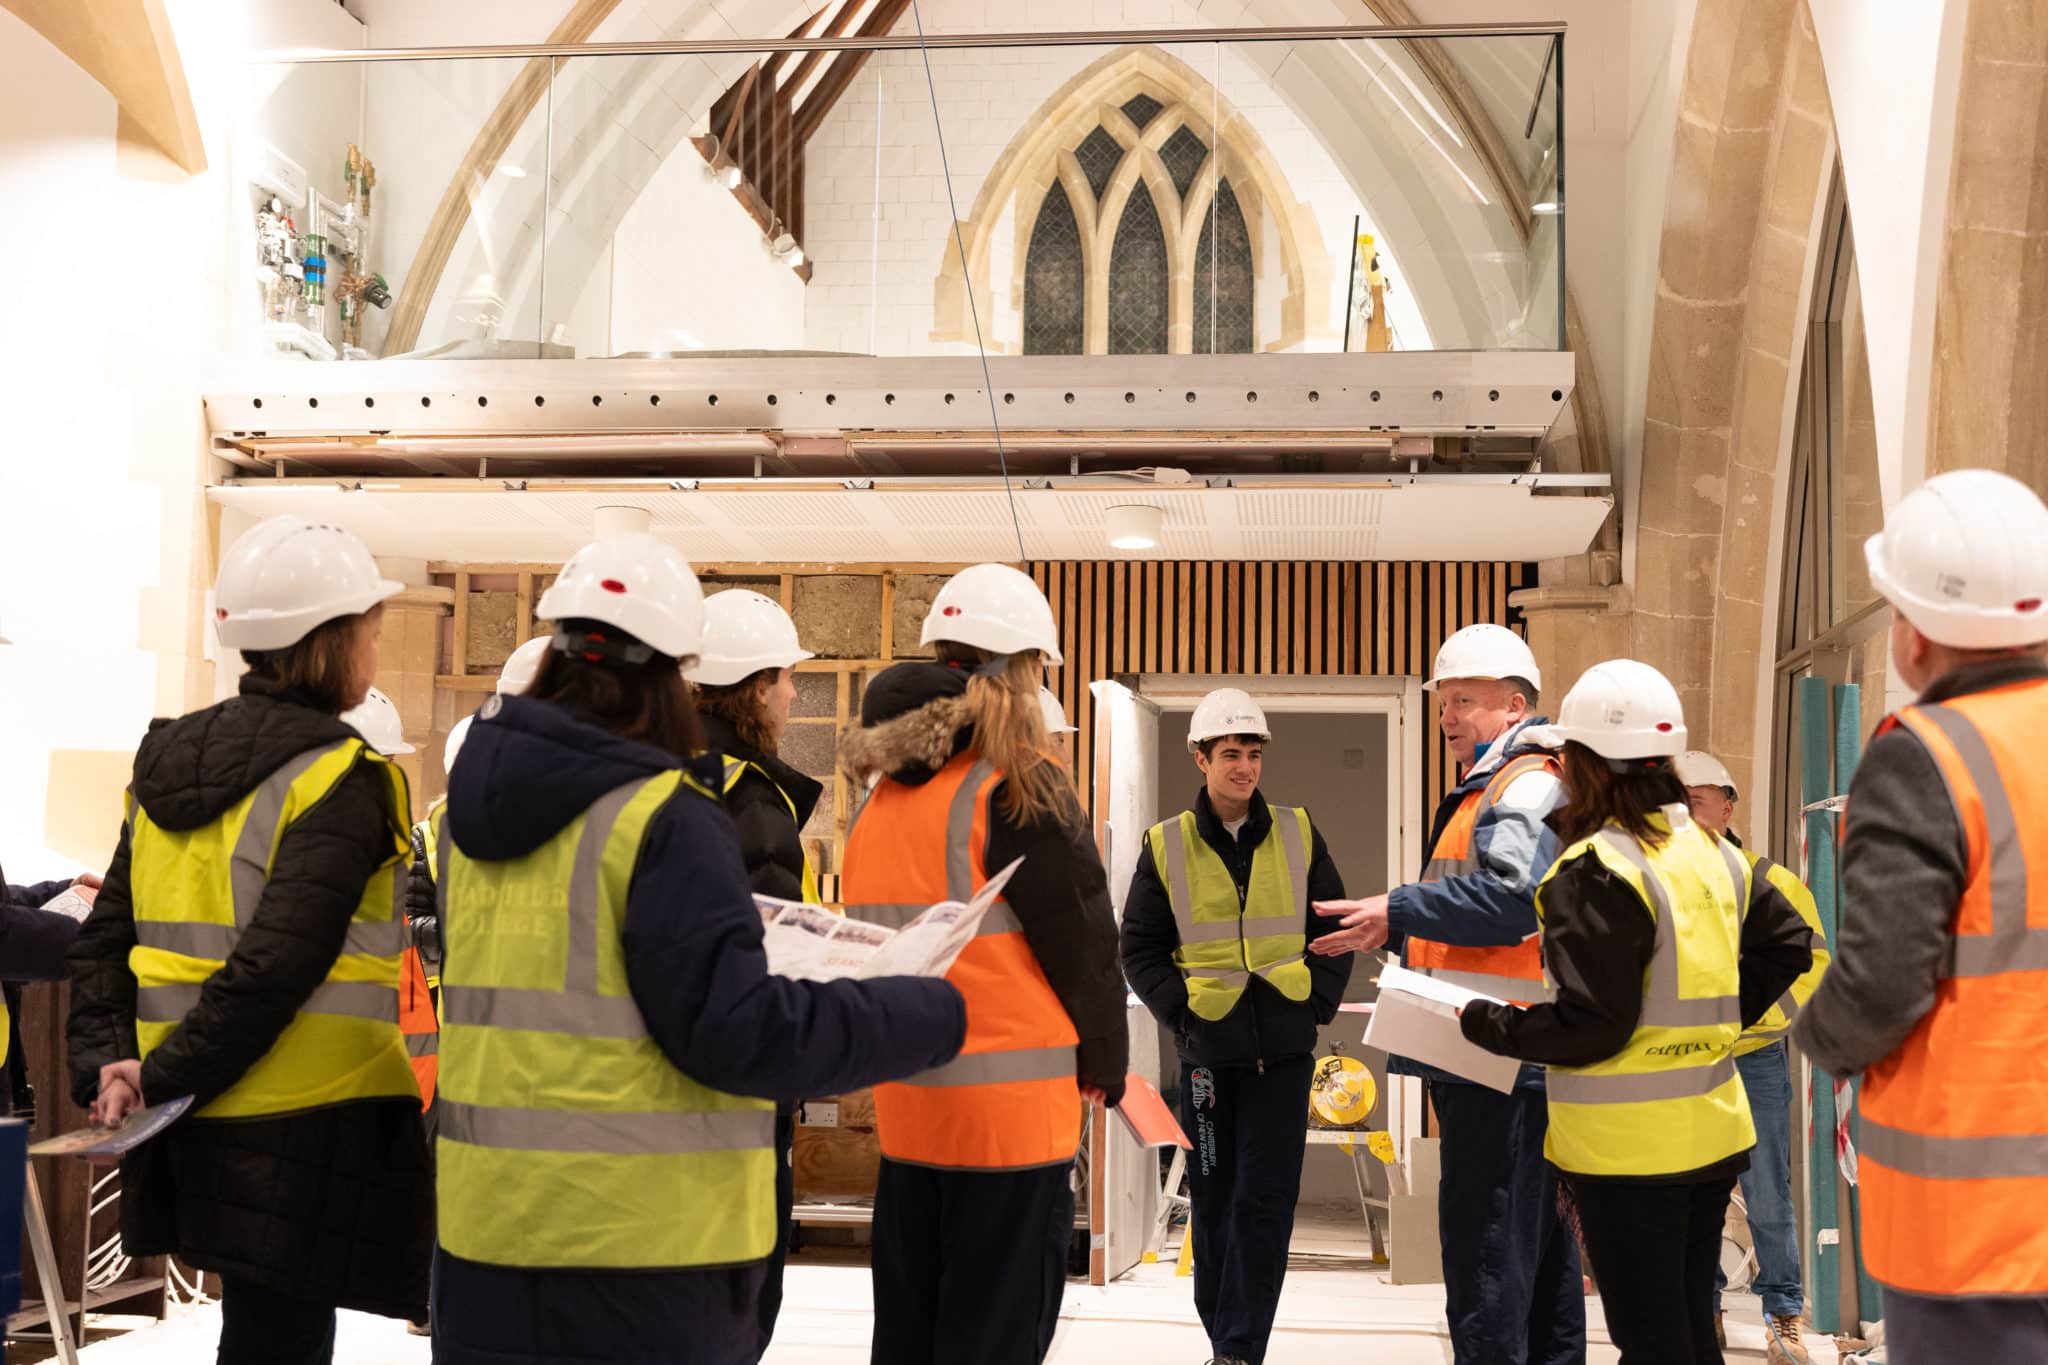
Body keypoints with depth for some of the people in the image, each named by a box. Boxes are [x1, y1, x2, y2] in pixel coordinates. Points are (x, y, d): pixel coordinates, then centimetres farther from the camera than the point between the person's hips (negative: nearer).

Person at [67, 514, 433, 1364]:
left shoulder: (166, 762, 11)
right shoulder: (341, 780, -14)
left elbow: (106, 937, 9)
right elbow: (277, 965, -21)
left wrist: (106, 1062, 2)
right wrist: (169, 1082, -14)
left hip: (200, 1128, 8)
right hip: (307, 1122, -8)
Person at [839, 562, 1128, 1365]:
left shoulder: (883, 794, 7)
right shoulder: (1019, 790, -12)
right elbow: (1081, 945, -9)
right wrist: (1106, 1070, 5)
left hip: (904, 1109, 7)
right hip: (1011, 1115, -6)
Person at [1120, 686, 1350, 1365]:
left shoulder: (1298, 835, 3)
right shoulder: (1166, 846, -1)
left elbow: (1335, 929, 9)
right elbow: (1140, 947, 4)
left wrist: (1317, 1003, -1)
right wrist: (1180, 1010, -7)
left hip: (1283, 1053, 0)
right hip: (1207, 1052, 0)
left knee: (1264, 1204, -3)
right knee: (1212, 1205, 9)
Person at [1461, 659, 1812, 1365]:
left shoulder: (1595, 870, -19)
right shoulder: (1711, 852, 5)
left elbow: (1591, 1025, -21)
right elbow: (1785, 943, 16)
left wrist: (1486, 1024, -8)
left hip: (1629, 1148, -8)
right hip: (1712, 1132, 8)